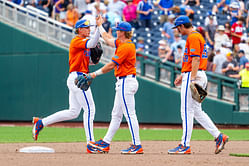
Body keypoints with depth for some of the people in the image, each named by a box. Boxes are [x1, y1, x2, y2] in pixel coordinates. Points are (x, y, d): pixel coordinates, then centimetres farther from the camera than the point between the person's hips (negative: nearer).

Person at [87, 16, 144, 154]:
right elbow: (108, 39, 30)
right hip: (123, 82, 11)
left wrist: (96, 73, -5)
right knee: (116, 114, 13)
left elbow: (111, 65, -15)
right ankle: (105, 143, 17)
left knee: (130, 114, -10)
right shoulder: (121, 43, 13)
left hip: (126, 82, -11)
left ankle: (137, 146, -11)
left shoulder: (125, 47, -16)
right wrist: (100, 26, 38)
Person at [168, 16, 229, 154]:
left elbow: (196, 59, -20)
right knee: (197, 111, 13)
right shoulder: (198, 36, 20)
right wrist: (182, 75, 27)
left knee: (187, 111, -6)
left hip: (194, 76, -10)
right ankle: (219, 136, 7)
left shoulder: (193, 37, -12)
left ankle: (185, 146, -3)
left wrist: (192, 79, -25)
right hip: (200, 76, 10)